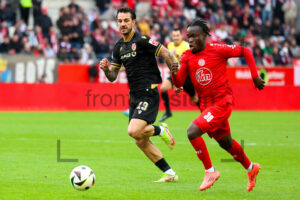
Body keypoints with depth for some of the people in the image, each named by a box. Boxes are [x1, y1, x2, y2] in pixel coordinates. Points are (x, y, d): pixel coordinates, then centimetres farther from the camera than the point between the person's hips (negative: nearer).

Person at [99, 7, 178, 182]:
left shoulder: (142, 41, -12)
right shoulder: (119, 47, 11)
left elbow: (167, 55, -12)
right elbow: (112, 77, 15)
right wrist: (106, 69, -7)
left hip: (148, 94, -8)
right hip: (134, 96, 8)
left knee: (134, 131, -25)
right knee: (141, 142, 7)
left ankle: (161, 130, 5)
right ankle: (170, 173, 16)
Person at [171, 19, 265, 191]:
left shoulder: (218, 50, -11)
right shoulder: (187, 57, 3)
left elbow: (246, 52, -1)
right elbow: (179, 83, -2)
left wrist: (255, 77, -2)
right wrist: (175, 73, -24)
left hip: (222, 102, -7)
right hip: (206, 105, 7)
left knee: (192, 132, -22)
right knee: (226, 144, 20)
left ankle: (210, 171, -8)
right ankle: (251, 168, 44)